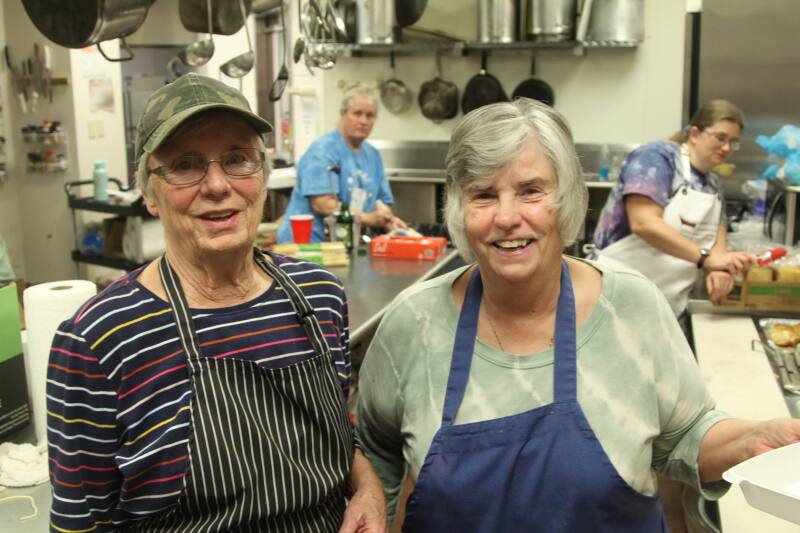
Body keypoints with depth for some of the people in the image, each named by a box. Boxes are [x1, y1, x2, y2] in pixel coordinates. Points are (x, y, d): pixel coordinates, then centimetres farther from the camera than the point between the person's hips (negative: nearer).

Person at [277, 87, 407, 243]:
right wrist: (369, 218, -20)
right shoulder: (322, 150, -7)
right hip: (309, 241, -7)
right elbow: (322, 205, -15)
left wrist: (389, 221, -5)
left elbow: (383, 202, 17)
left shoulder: (373, 155, 15)